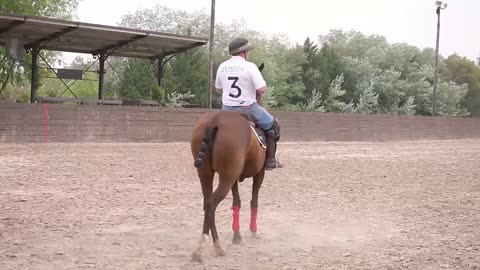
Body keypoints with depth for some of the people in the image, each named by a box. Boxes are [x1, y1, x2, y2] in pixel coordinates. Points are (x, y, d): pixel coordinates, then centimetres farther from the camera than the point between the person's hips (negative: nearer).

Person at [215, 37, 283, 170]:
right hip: (248, 108, -5)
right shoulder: (250, 66, -14)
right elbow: (262, 89, -19)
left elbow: (218, 89, 13)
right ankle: (269, 160, 12)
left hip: (227, 109, 5)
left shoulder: (222, 67, 3)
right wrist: (257, 92, 2)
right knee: (273, 125, 14)